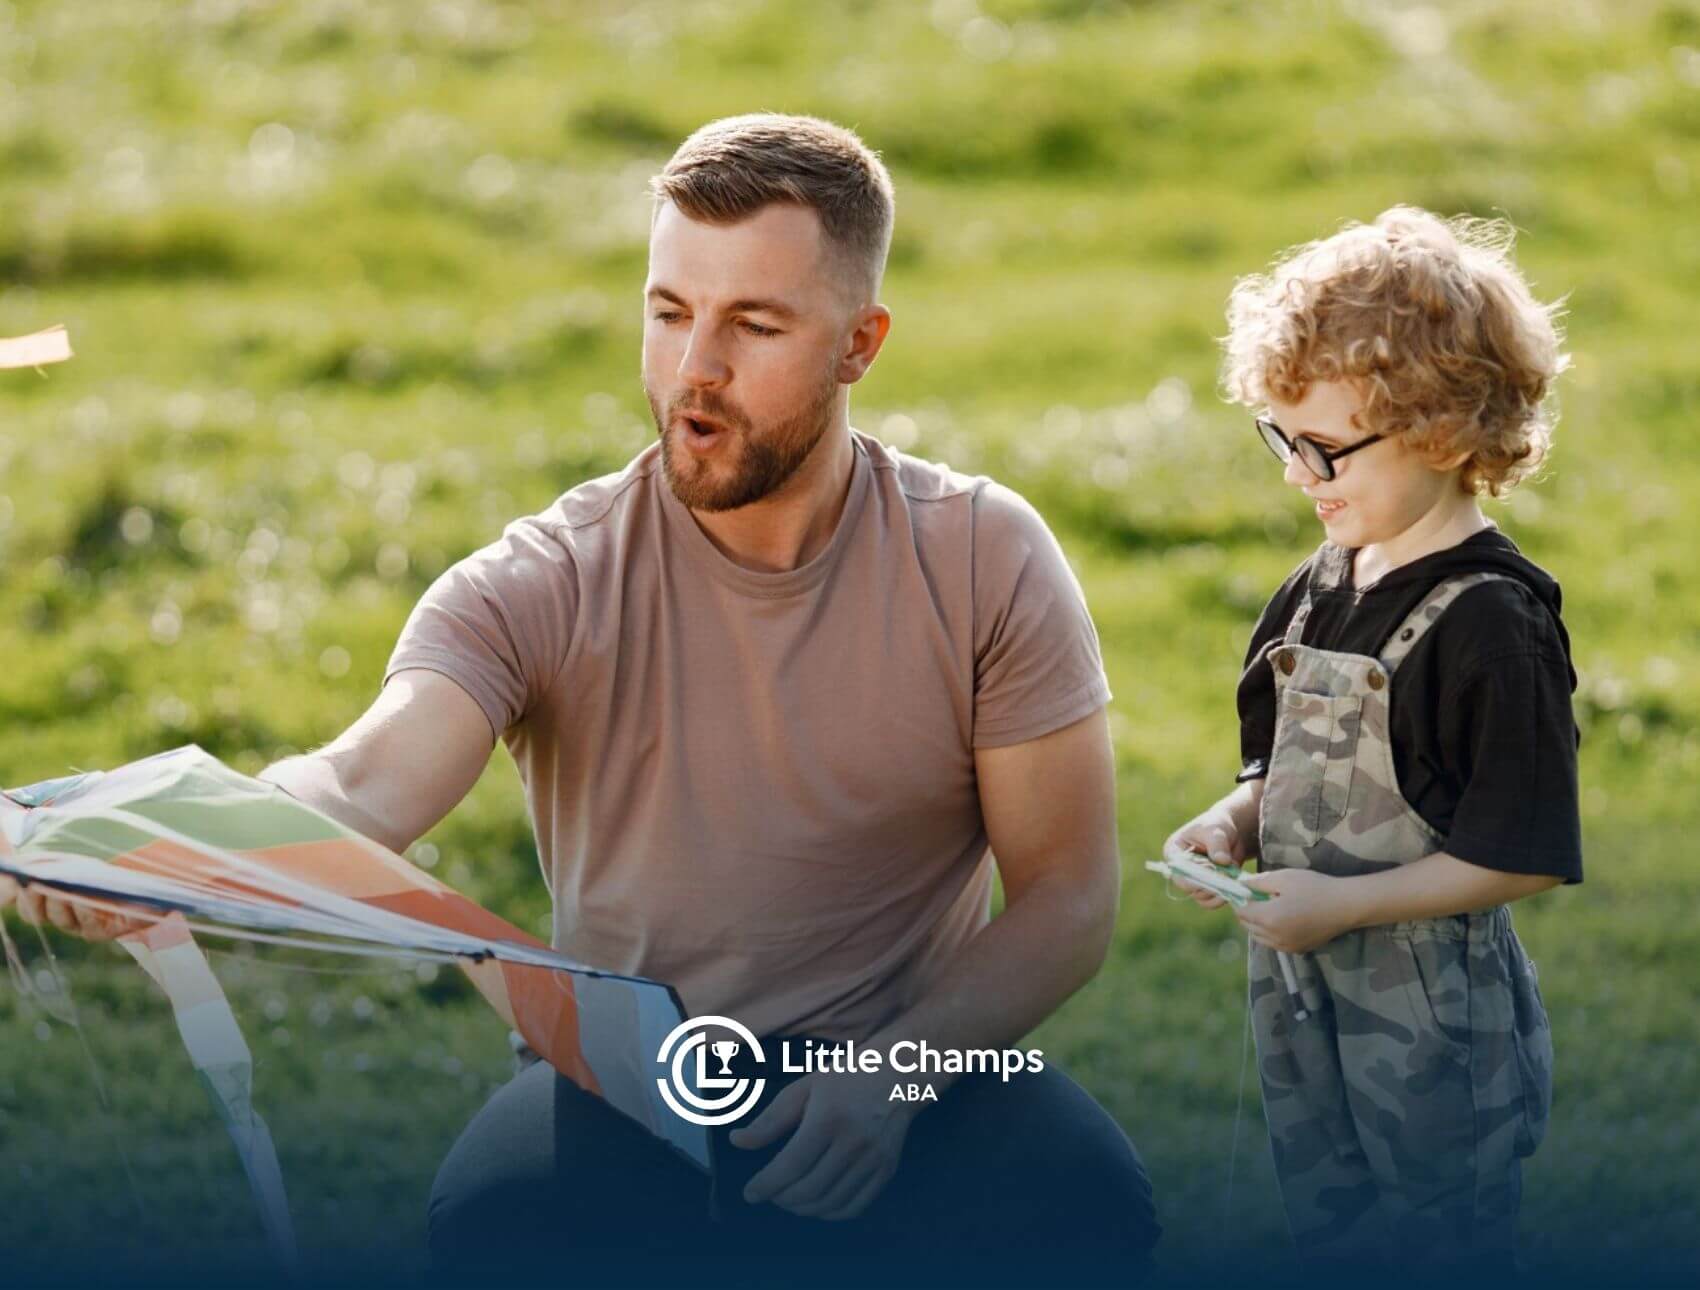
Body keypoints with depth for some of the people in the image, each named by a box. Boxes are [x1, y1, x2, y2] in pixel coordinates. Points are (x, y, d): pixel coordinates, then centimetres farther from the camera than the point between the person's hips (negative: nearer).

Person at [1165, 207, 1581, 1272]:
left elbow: (1524, 856, -20)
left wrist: (1341, 903, -22)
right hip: (1305, 1013, 8)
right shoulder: (1320, 590, 4)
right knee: (1329, 1245, 19)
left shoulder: (1493, 623, -19)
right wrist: (1236, 820, -3)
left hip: (1437, 1034, -8)